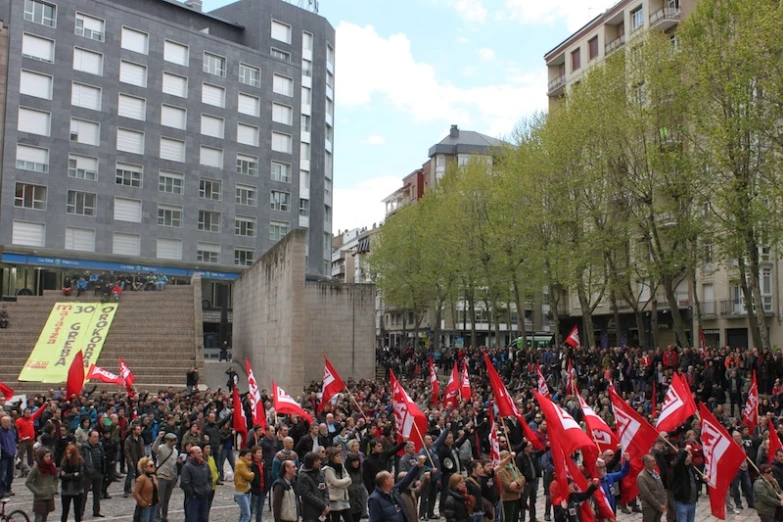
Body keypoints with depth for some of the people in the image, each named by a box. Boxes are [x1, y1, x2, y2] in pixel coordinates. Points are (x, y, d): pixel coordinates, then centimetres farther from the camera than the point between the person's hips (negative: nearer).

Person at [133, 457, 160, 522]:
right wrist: (142, 503, -19)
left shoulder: (154, 477, 8)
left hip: (154, 505, 8)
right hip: (146, 506, -8)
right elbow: (135, 493, -19)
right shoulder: (141, 479, -18)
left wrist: (158, 499, 11)